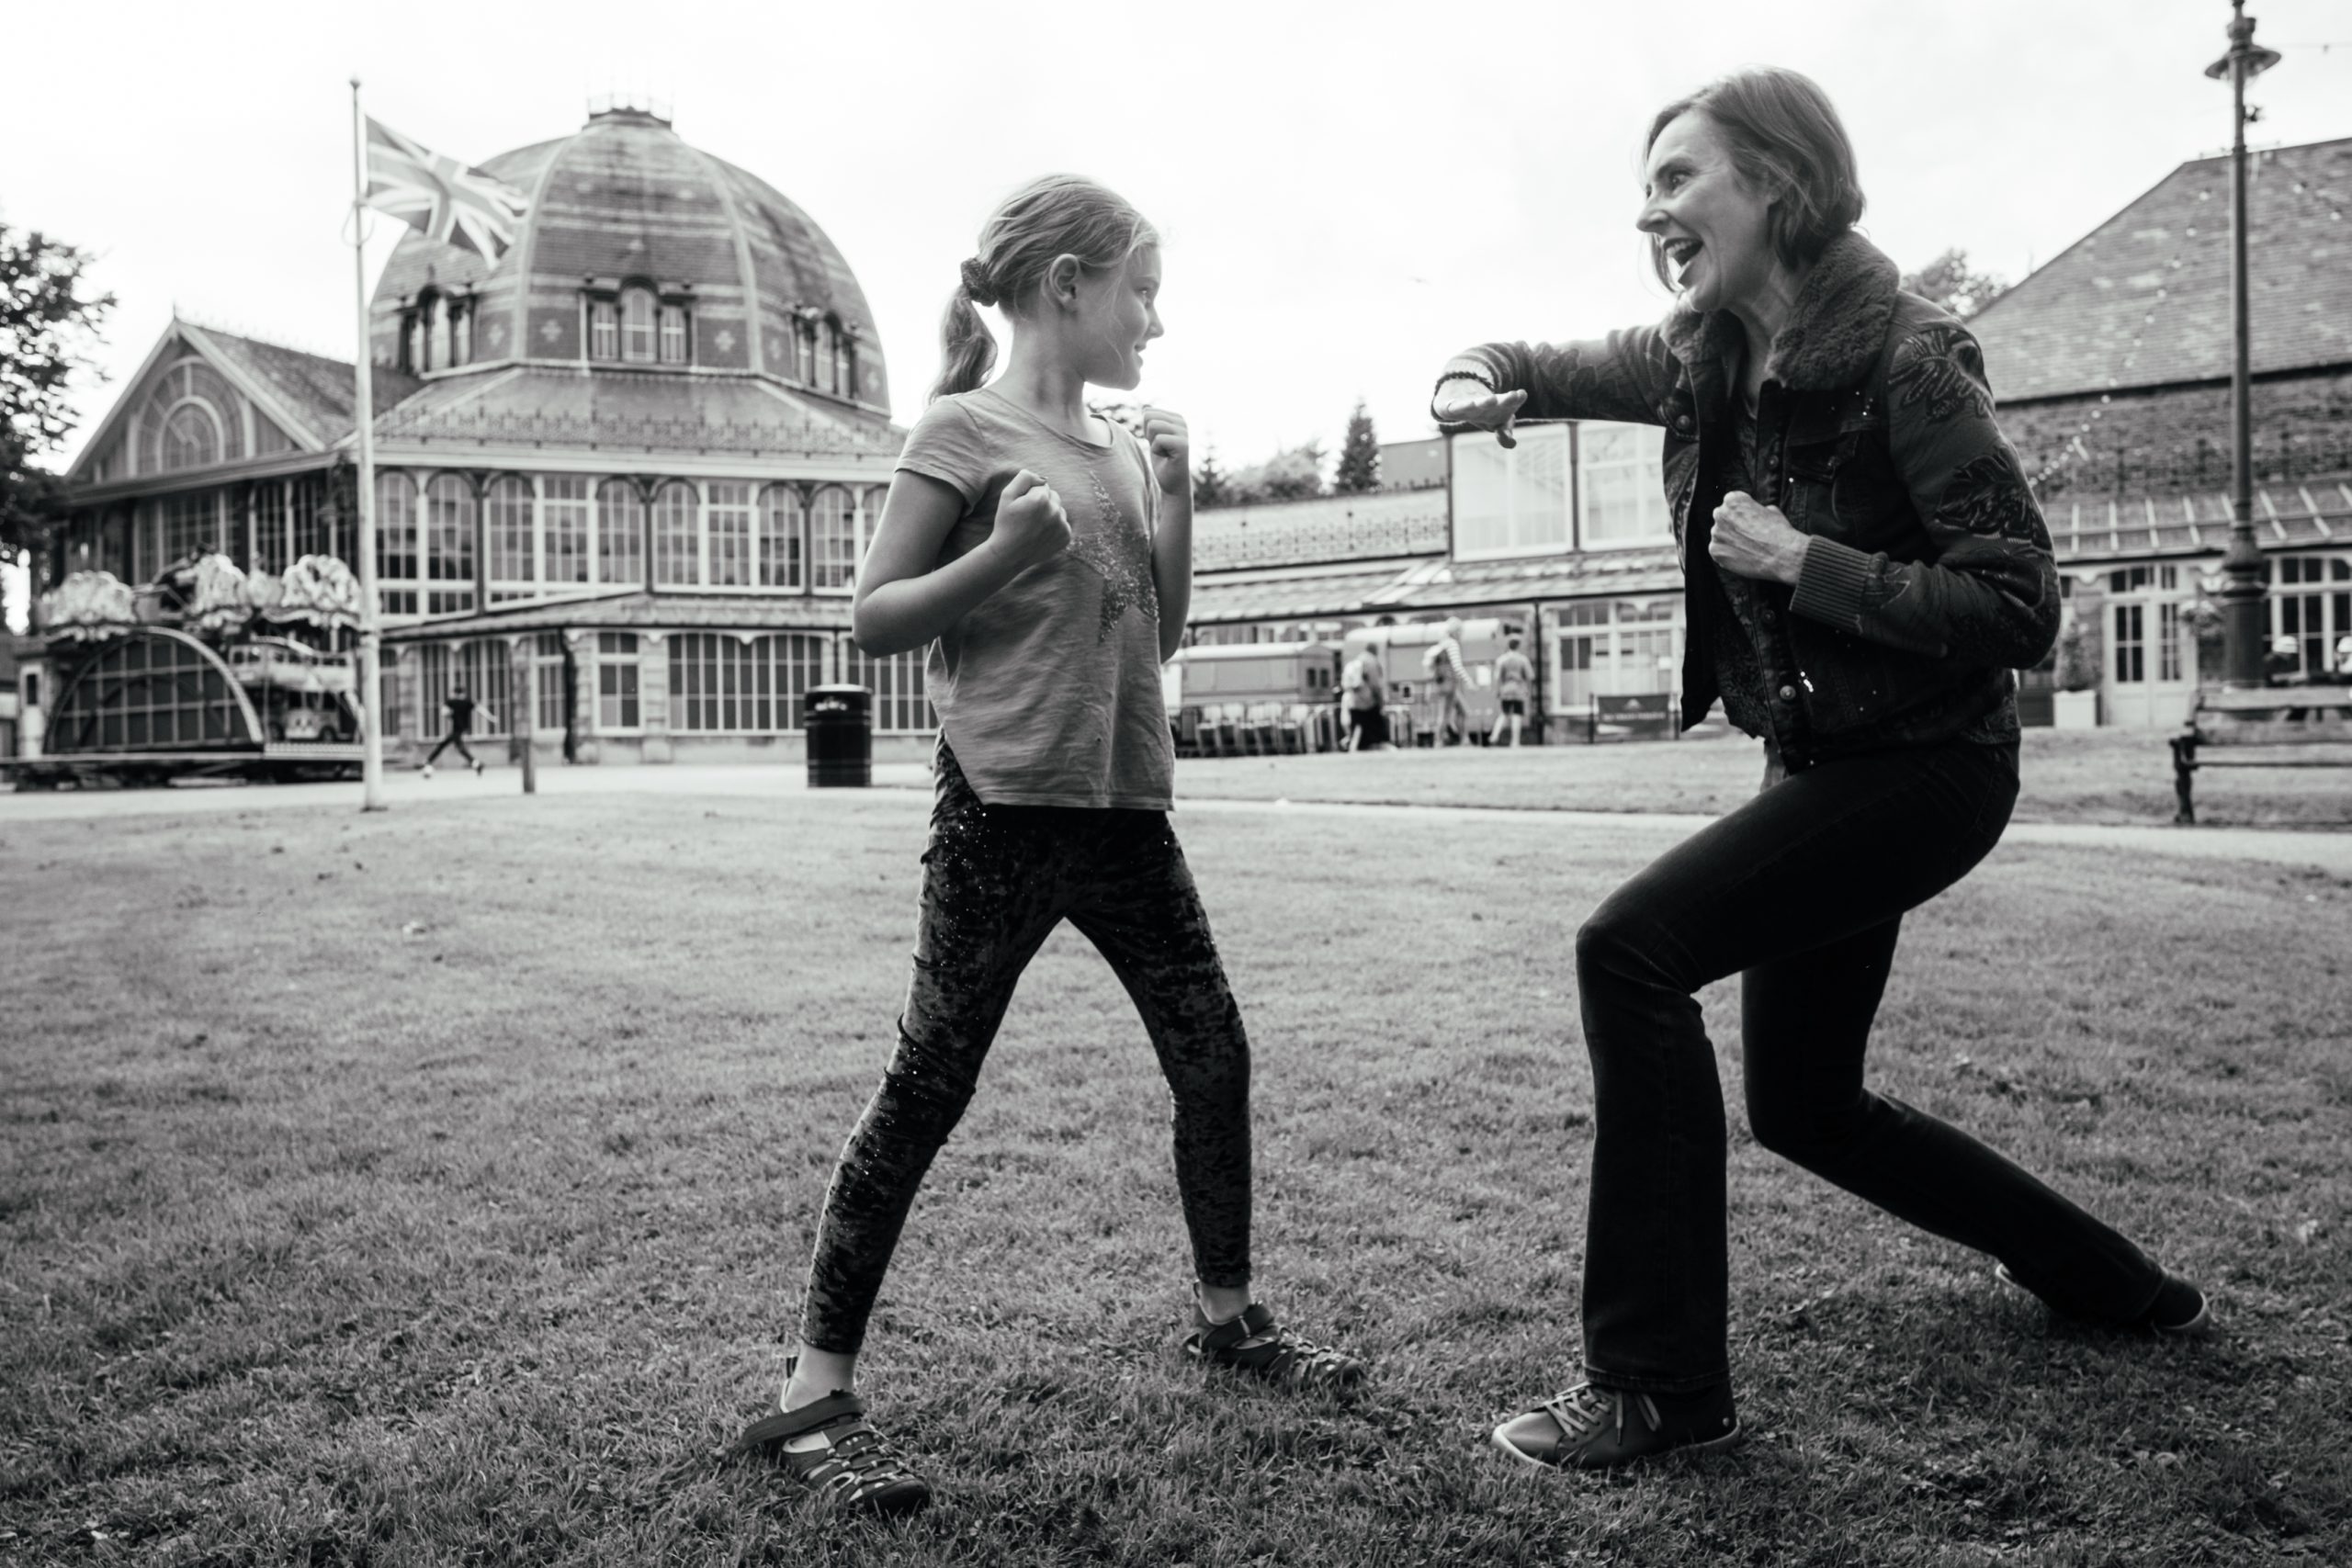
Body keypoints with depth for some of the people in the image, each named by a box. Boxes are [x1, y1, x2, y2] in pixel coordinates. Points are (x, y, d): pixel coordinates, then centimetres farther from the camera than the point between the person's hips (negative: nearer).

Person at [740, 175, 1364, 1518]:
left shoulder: (1128, 449, 15)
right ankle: (817, 1392, 10)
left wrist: (1174, 497, 5)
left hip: (1125, 805, 7)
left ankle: (1228, 1315, 31)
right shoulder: (966, 432, -4)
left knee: (1215, 1057, 11)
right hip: (1006, 808, -7)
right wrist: (1006, 553, -19)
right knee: (930, 1088, -4)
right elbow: (877, 621, -5)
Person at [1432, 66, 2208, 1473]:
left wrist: (1804, 561, -25)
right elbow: (1555, 367, 19)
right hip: (1819, 762, 9)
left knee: (1631, 950, -23)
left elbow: (2020, 611, -20)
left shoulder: (1906, 363, -19)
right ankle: (2114, 1285, 39)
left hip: (1926, 763, -8)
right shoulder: (1700, 361, 1)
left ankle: (1664, 1386, -11)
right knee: (1804, 1102, 16)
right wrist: (1485, 383, -2)